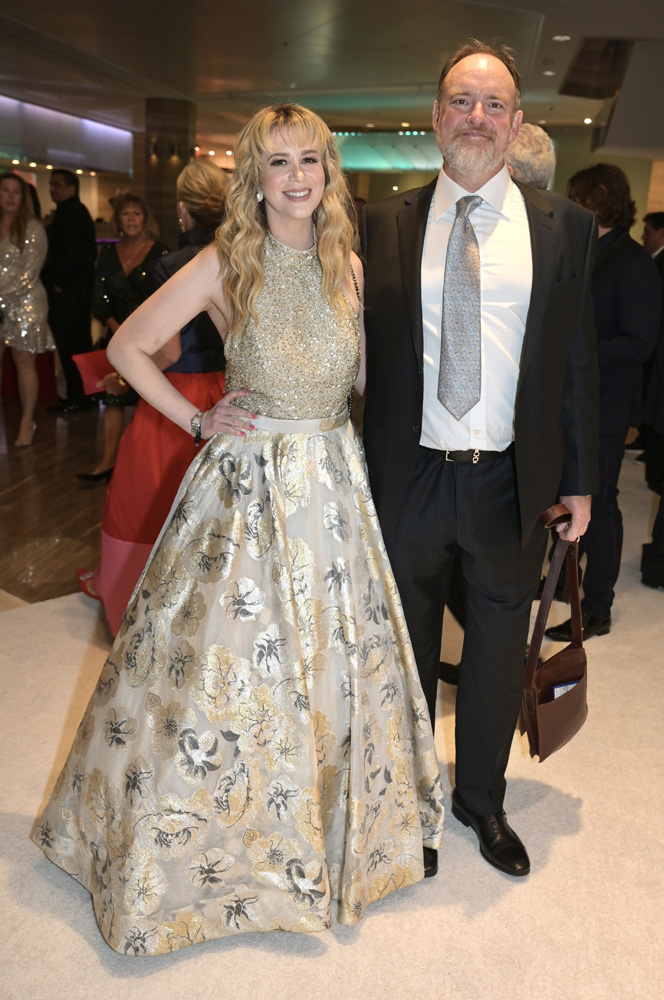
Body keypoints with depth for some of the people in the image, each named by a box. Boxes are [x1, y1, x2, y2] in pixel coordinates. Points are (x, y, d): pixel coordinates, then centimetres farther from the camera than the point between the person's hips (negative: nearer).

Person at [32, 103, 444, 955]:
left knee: (334, 659, 13)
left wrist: (338, 428, 3)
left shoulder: (349, 267, 4)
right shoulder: (225, 266, -7)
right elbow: (128, 347, -2)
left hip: (334, 484, 4)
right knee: (228, 658, 5)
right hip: (246, 485, -4)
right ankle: (217, 835, 31)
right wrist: (196, 420, -4)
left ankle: (328, 830, 39)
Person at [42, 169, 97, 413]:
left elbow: (74, 253, -24)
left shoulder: (67, 214, -15)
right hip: (81, 288, 10)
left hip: (66, 291, -10)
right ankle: (86, 393, 24)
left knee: (69, 345, -5)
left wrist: (59, 281, -14)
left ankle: (76, 397, 0)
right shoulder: (80, 212, 16)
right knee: (81, 341, 15)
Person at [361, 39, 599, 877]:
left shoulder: (563, 226, 3)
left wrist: (579, 481, 3)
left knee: (499, 648, 15)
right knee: (406, 644, 15)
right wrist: (359, 472, -3)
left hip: (512, 481, 1)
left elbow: (577, 360, 4)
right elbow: (364, 349, 1)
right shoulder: (384, 224, 2)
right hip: (410, 477, 0)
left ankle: (482, 799, 39)